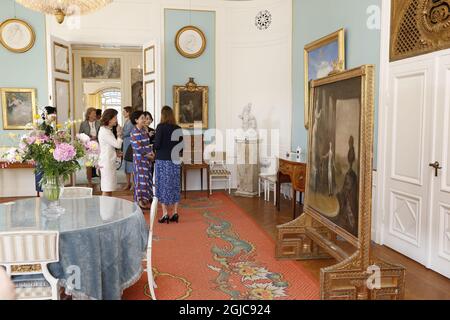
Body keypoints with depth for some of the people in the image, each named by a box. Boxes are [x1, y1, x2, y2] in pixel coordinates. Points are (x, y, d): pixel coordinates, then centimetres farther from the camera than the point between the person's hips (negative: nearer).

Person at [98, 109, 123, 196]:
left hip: (110, 162, 10)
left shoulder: (107, 130, 14)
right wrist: (119, 134, -6)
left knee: (110, 188, 13)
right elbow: (118, 145, -18)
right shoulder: (104, 131, -17)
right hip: (106, 162, -10)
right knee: (107, 189, -5)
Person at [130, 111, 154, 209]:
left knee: (147, 179, 12)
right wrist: (147, 155, -10)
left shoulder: (144, 130, 9)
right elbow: (137, 147, -17)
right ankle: (139, 202, 7)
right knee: (141, 179, -3)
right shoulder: (134, 132, -14)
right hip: (139, 159, -8)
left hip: (147, 159, 8)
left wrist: (151, 152, -2)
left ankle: (146, 201, 23)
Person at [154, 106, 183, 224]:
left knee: (163, 186, 3)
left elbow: (157, 145, -13)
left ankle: (165, 214, 3)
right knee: (175, 186, 10)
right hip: (175, 161, 4)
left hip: (162, 160, -4)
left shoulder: (161, 127, -9)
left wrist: (153, 147, 9)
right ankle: (175, 213, 13)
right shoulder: (178, 128, 4)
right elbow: (181, 146, 7)